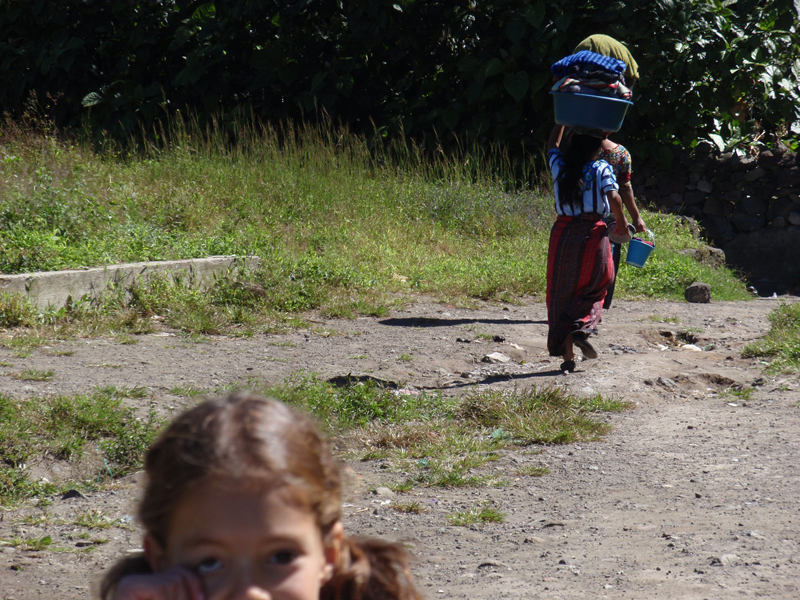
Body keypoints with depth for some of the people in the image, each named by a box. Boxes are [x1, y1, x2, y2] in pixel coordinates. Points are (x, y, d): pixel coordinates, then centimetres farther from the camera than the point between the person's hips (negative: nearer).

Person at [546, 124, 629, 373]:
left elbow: (552, 145, 28)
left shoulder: (559, 166, 7)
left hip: (563, 234, 3)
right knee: (594, 288, 13)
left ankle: (567, 354, 2)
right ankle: (580, 328, -14)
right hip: (592, 233, -3)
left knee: (562, 293, 7)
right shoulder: (601, 169, -3)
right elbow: (614, 198, -16)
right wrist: (621, 222, -1)